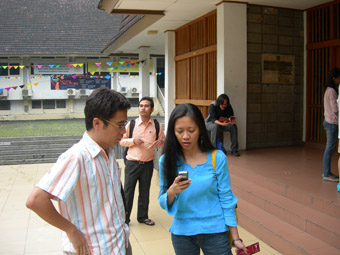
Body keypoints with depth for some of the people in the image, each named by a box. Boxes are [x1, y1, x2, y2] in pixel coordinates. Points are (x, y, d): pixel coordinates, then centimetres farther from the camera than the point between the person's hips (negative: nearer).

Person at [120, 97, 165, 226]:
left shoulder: (157, 125, 0)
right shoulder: (131, 124, -3)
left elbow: (162, 142, 8)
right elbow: (122, 140, 4)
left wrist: (160, 143, -16)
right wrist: (133, 141, -15)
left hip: (148, 164, 2)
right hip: (132, 163, -1)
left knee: (145, 192, 14)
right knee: (128, 191, 3)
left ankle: (143, 216, 30)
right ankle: (124, 217, 18)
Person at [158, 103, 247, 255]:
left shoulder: (217, 158, -11)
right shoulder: (166, 161, -7)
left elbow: (226, 198, -5)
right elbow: (163, 203, -4)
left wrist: (236, 238, -2)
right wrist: (172, 192, -26)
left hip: (214, 232, -2)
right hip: (182, 232, 2)